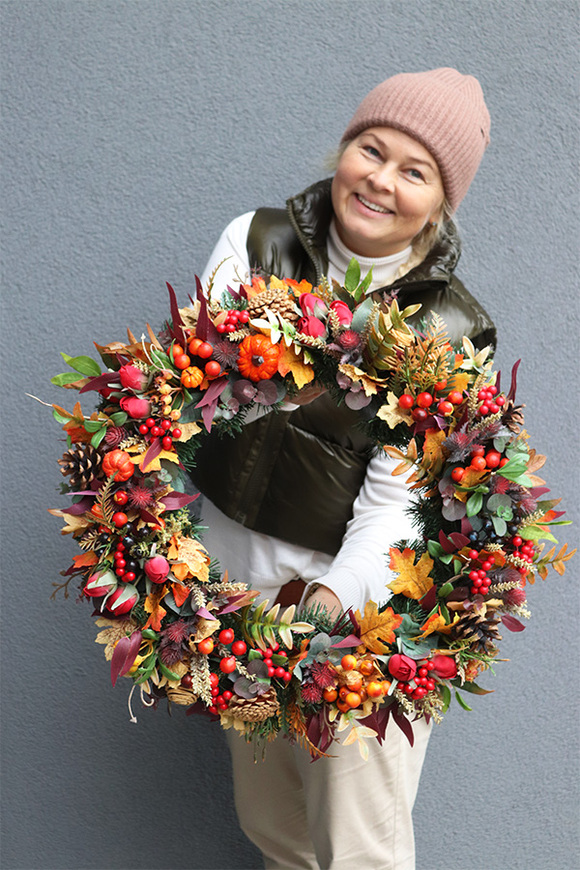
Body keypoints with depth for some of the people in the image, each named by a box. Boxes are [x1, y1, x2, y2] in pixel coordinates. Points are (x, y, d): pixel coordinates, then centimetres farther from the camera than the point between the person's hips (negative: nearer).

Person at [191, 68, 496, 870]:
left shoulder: (450, 330, -9)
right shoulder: (253, 243, -1)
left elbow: (399, 497, -12)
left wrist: (337, 592, -27)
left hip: (361, 597, -3)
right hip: (235, 571, 3)